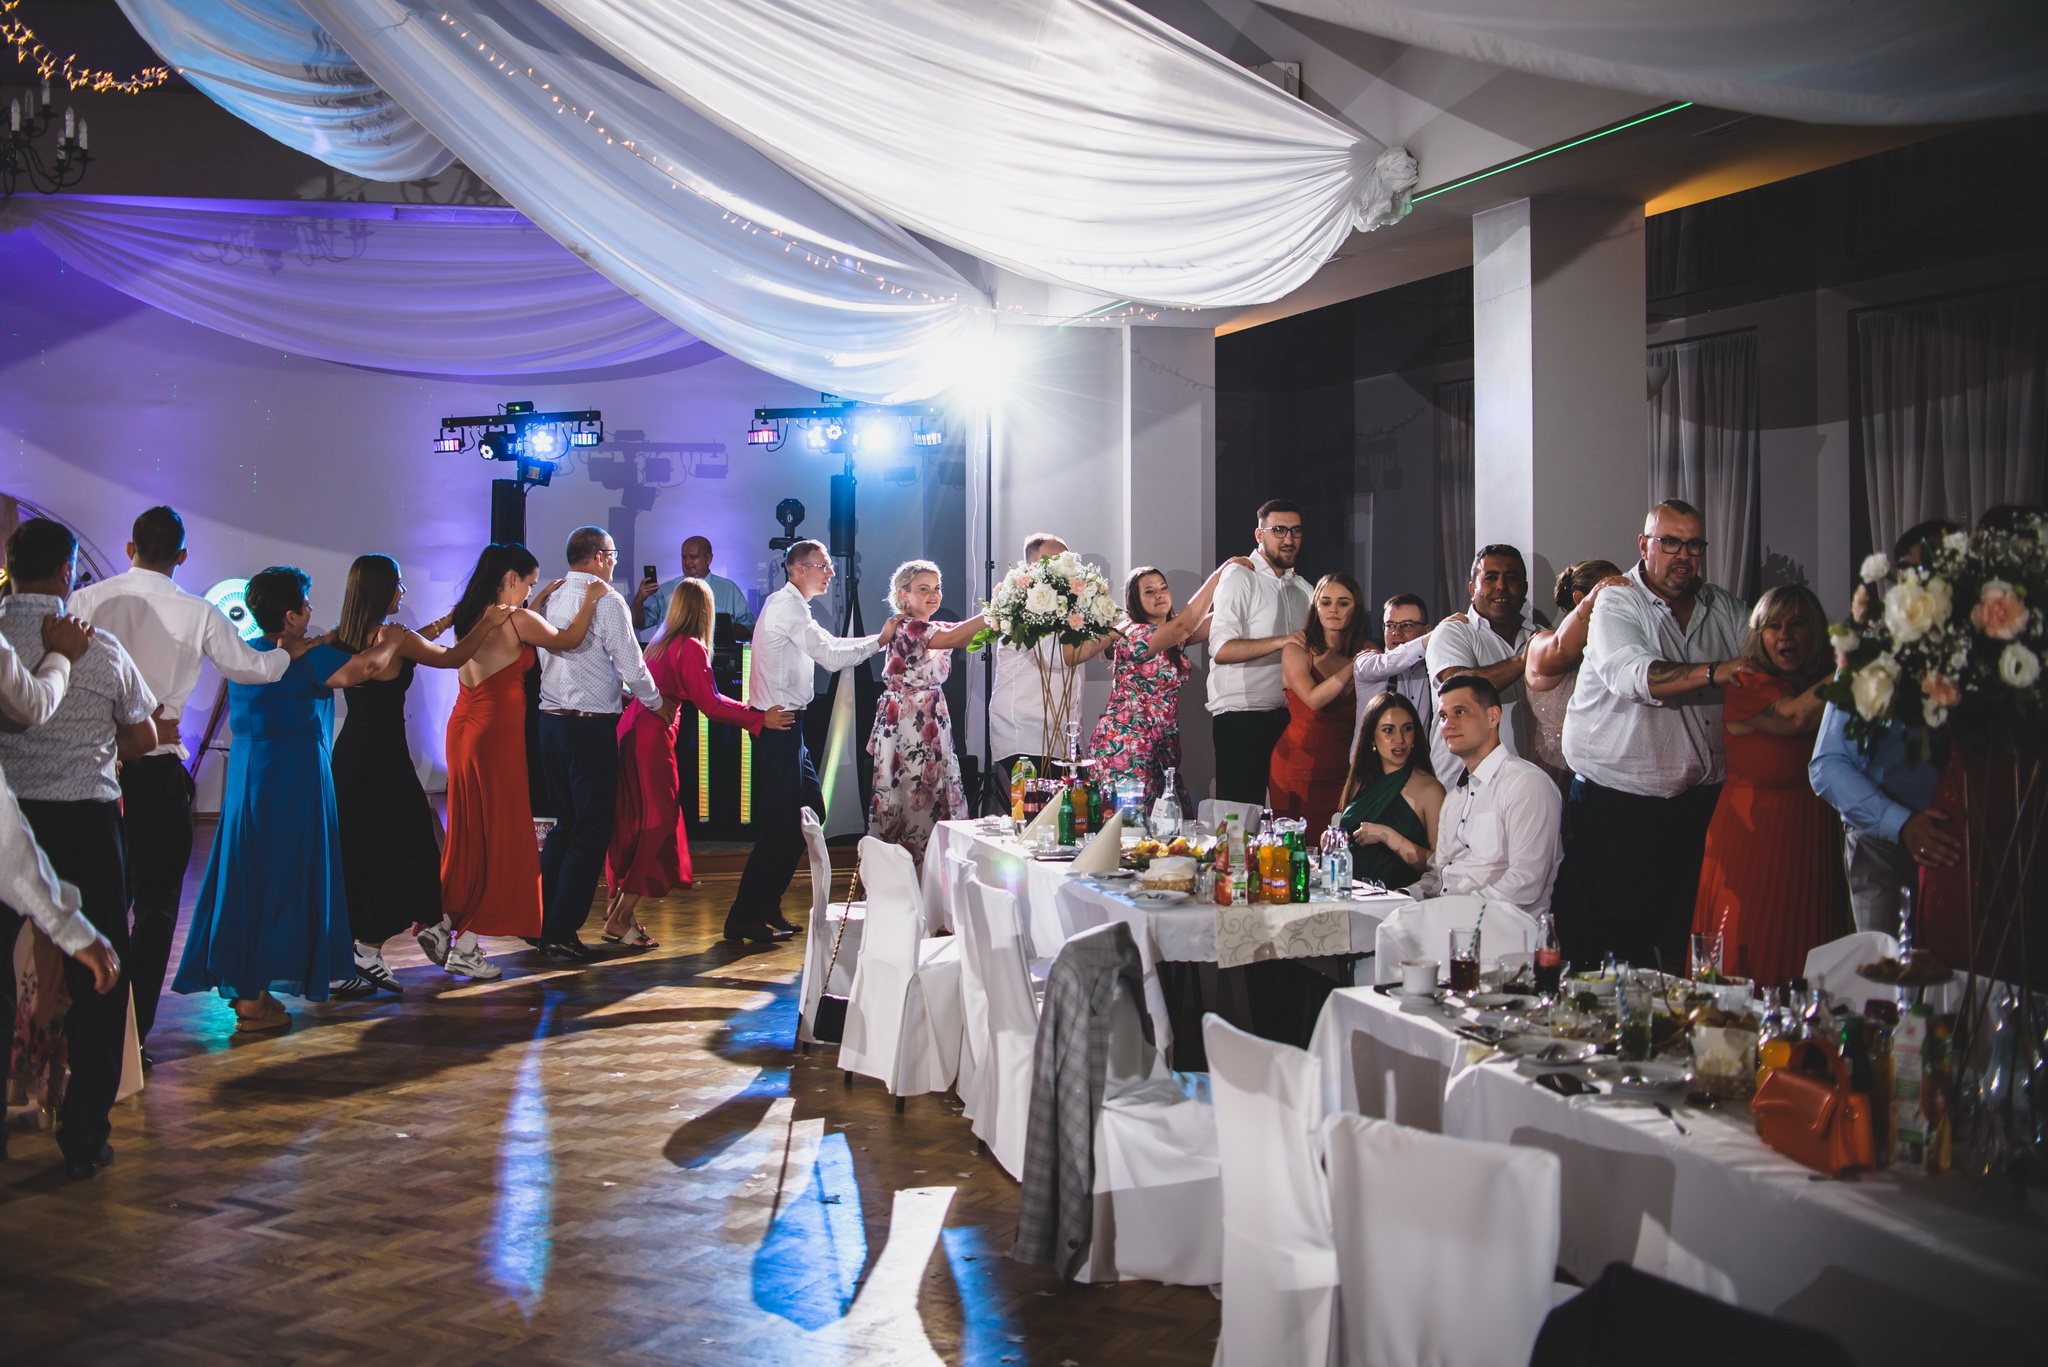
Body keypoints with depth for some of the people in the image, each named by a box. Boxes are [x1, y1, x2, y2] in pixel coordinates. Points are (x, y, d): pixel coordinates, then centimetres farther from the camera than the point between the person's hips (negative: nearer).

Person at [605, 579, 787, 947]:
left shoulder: (662, 643, 15)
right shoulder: (691, 648, -11)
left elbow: (703, 696, 21)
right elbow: (710, 705, -13)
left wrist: (745, 707, 27)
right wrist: (760, 719, -7)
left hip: (632, 733, 9)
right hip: (652, 739, -9)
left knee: (633, 824, 15)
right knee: (658, 825, -2)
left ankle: (617, 906, 20)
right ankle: (620, 919, -2)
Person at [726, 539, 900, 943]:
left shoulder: (788, 605, 20)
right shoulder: (788, 607, -13)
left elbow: (828, 645, 22)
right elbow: (831, 657, -17)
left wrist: (881, 637, 12)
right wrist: (879, 640, -6)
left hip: (784, 727, 11)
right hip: (778, 727, -11)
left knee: (810, 811, 14)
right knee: (781, 823, -8)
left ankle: (766, 906, 20)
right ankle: (743, 917, -2)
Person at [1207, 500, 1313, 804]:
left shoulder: (1302, 588, 17)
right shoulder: (1239, 578, -6)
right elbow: (1221, 650, -18)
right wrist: (1279, 642, -27)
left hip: (1287, 717, 7)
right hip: (1241, 716, -7)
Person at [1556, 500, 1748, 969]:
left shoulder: (1725, 609, 12)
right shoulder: (1617, 605, -6)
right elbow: (1634, 676, -24)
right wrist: (1715, 672, -37)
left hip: (1698, 799, 5)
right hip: (1618, 802, -5)